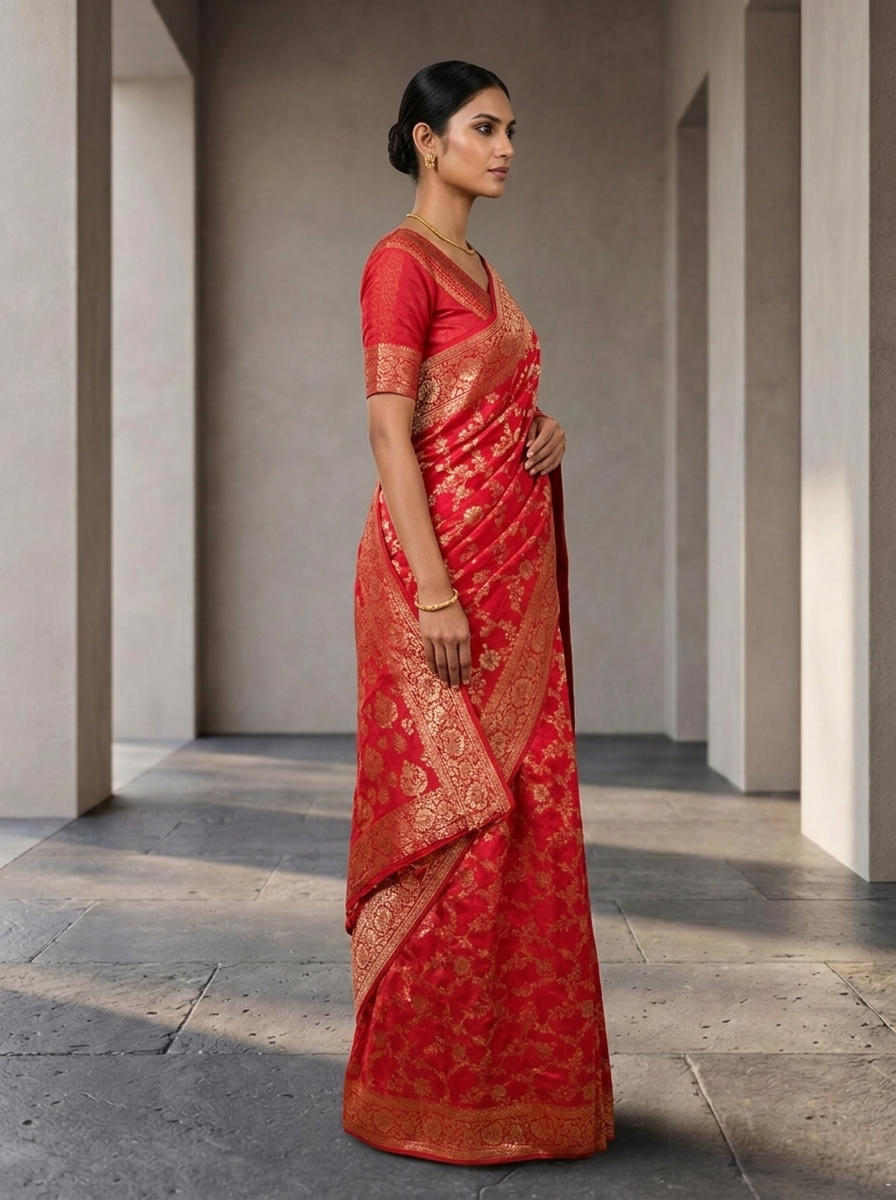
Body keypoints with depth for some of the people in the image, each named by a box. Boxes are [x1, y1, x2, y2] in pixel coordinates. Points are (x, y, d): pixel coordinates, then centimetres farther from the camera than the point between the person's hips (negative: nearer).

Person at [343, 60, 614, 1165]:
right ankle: (424, 1092, 7)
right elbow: (391, 433, -15)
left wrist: (545, 436, 5)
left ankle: (513, 1074, 20)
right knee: (457, 816, -6)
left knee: (524, 811, 9)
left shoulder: (481, 269, 19)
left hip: (514, 567, 9)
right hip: (441, 562, -9)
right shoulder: (401, 261, -8)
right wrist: (436, 591, -21)